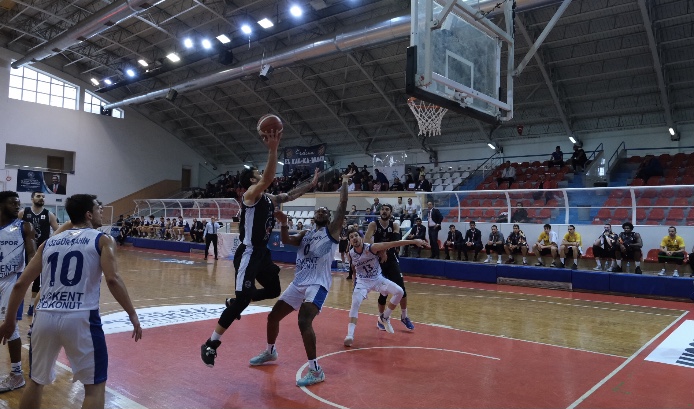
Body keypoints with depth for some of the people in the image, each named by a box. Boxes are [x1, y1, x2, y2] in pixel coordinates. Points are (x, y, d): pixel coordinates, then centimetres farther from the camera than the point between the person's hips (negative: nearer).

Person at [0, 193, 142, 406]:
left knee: (36, 381, 27)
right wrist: (132, 315, -8)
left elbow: (20, 284, 12)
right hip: (81, 318, -5)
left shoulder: (49, 241, 14)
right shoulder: (103, 240, 1)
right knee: (95, 386, 9)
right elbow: (112, 280, -13)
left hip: (45, 318, 5)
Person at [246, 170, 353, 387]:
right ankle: (270, 352, 38)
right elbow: (286, 240, 4)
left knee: (304, 321, -27)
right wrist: (283, 224, -11)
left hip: (318, 284, -7)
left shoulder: (332, 230, 2)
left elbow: (343, 205, -7)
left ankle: (316, 370, -17)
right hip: (298, 283, 7)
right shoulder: (305, 234, 18)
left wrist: (345, 182, -2)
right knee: (273, 316, 13)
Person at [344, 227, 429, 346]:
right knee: (355, 303, -24)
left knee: (399, 292, -14)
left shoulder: (371, 248, -24)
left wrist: (414, 241, -35)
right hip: (363, 282, 0)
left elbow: (392, 244, -31)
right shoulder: (351, 254, -15)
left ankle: (384, 318, 6)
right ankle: (350, 334, -20)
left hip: (378, 278, 1)